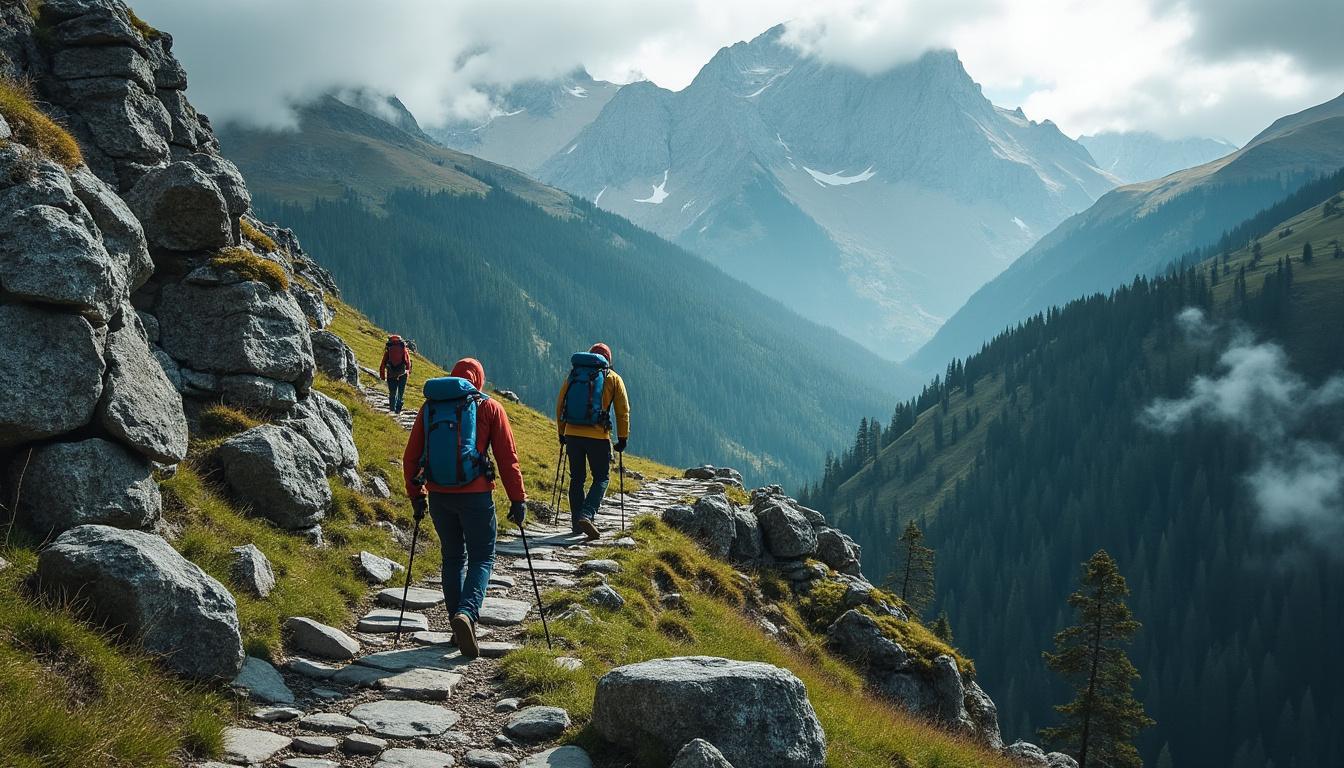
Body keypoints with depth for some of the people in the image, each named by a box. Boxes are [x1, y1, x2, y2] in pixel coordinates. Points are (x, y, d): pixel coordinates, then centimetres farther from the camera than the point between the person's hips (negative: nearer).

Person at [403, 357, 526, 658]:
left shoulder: (429, 408, 10)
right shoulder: (488, 407, 1)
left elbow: (411, 458, 11)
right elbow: (508, 458, -3)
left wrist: (417, 497, 21)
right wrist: (518, 499, 2)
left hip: (438, 496, 3)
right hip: (475, 495, -3)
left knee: (453, 558, 16)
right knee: (482, 558, 6)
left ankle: (460, 629, 18)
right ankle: (466, 614, -19)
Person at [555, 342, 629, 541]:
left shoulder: (573, 376, 12)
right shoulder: (613, 378, 5)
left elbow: (559, 406, 13)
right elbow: (623, 411, 3)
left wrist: (561, 433, 22)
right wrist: (623, 438, 9)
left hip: (572, 434, 3)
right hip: (598, 437, -3)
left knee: (576, 479, 15)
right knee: (601, 478, 7)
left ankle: (577, 523, 18)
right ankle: (586, 515, -14)